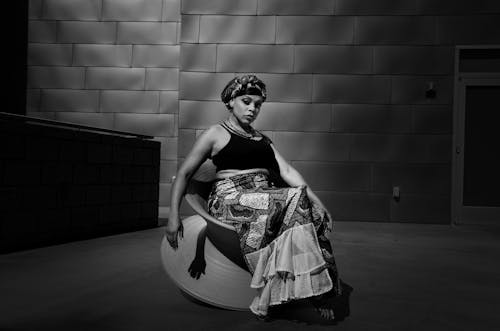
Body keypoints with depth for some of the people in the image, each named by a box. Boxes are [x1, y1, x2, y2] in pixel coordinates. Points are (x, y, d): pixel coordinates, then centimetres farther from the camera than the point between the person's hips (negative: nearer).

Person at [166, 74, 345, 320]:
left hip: (266, 196, 6)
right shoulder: (216, 134, 10)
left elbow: (286, 170, 12)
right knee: (293, 202, -31)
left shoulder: (262, 139, 26)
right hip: (230, 198, -5)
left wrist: (314, 198, -5)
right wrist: (173, 214, -9)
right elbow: (184, 174, 6)